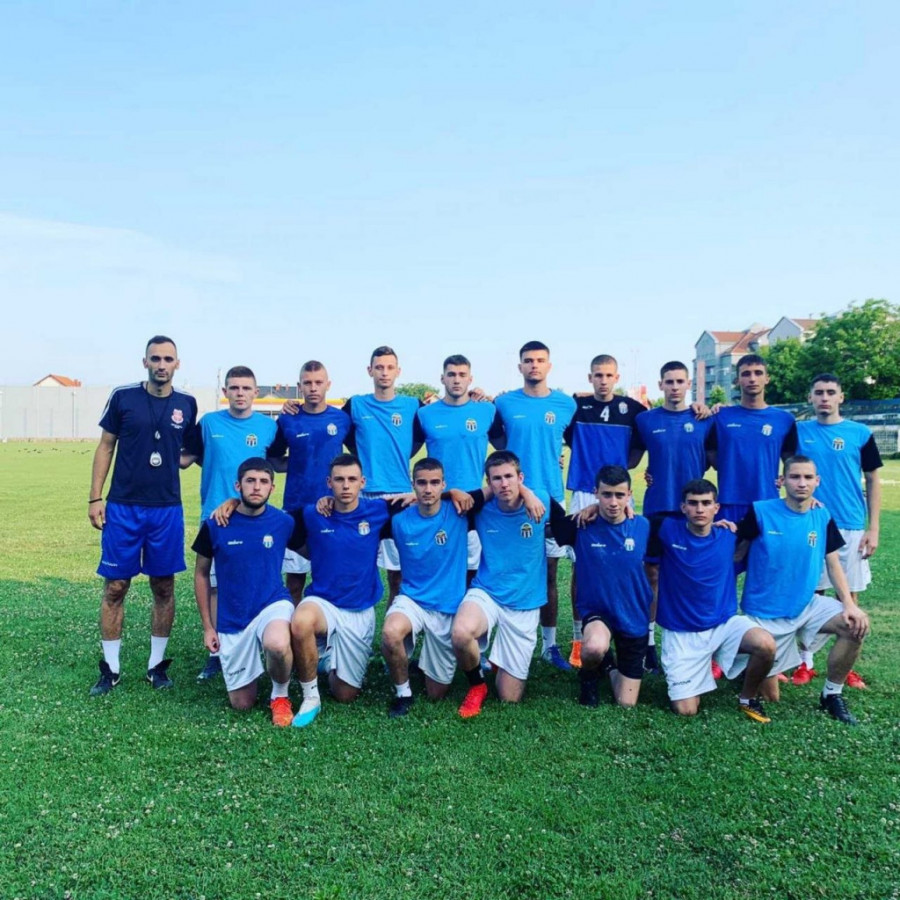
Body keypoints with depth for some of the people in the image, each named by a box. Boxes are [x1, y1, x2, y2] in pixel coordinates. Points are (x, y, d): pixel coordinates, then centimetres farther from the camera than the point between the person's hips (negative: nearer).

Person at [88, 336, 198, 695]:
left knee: (164, 587, 7)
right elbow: (105, 447, 3)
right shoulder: (123, 397, -1)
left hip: (167, 509, 2)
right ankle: (110, 669, 17)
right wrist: (95, 498, -1)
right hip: (122, 506, -1)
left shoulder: (187, 404, 3)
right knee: (115, 586, 3)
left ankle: (157, 665, 20)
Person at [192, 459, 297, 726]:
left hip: (273, 603, -1)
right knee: (242, 704, 9)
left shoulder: (284, 522, -8)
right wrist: (208, 627, 3)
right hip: (232, 620, 2)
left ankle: (280, 696, -5)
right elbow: (201, 575, 4)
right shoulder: (215, 525, -9)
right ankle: (253, 661, 42)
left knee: (277, 645, -39)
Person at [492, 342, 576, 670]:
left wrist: (552, 455, 6)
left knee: (549, 574, 7)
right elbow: (494, 436, 16)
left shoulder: (566, 404, 3)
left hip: (551, 496, 1)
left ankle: (550, 644, 19)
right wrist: (514, 454, 3)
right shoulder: (504, 403, 1)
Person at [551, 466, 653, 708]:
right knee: (595, 647, -37)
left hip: (634, 617, 2)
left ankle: (611, 667, 40)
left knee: (626, 704, 5)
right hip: (596, 611, -2)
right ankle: (589, 674, 0)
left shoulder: (643, 526, -9)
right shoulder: (581, 526, -15)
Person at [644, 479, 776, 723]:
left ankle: (748, 698, 2)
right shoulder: (666, 530, -10)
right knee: (686, 710, -9)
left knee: (766, 645, -30)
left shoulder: (729, 536, -1)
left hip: (725, 623, 2)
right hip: (681, 633, -2)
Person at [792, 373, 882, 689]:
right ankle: (806, 663, 17)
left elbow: (873, 481, 3)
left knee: (849, 596, 6)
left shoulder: (860, 433, 1)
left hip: (850, 528, 0)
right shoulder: (798, 432, 2)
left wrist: (873, 528, -1)